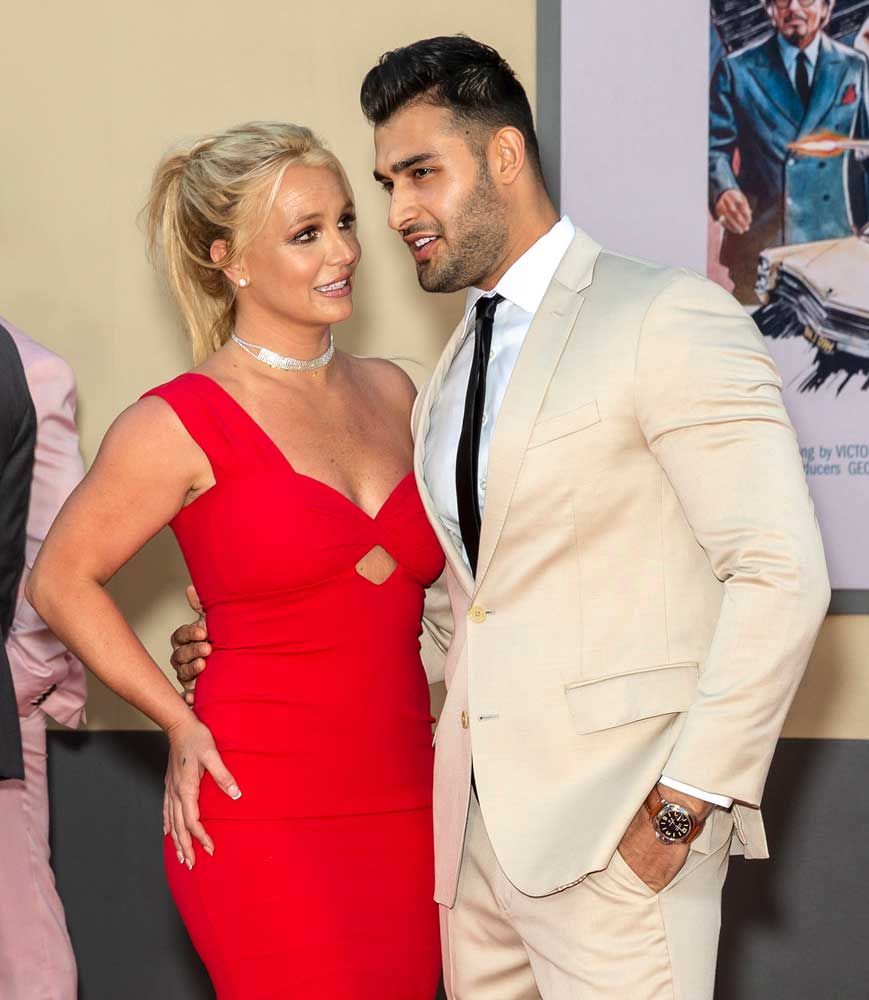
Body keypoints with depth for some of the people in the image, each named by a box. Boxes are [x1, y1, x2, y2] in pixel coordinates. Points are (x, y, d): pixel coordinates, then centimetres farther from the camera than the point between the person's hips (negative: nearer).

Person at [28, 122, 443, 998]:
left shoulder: (390, 393, 11)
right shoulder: (183, 424, -7)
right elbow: (61, 582, 1)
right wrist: (182, 725, -3)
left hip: (402, 810, 6)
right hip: (264, 817, -5)